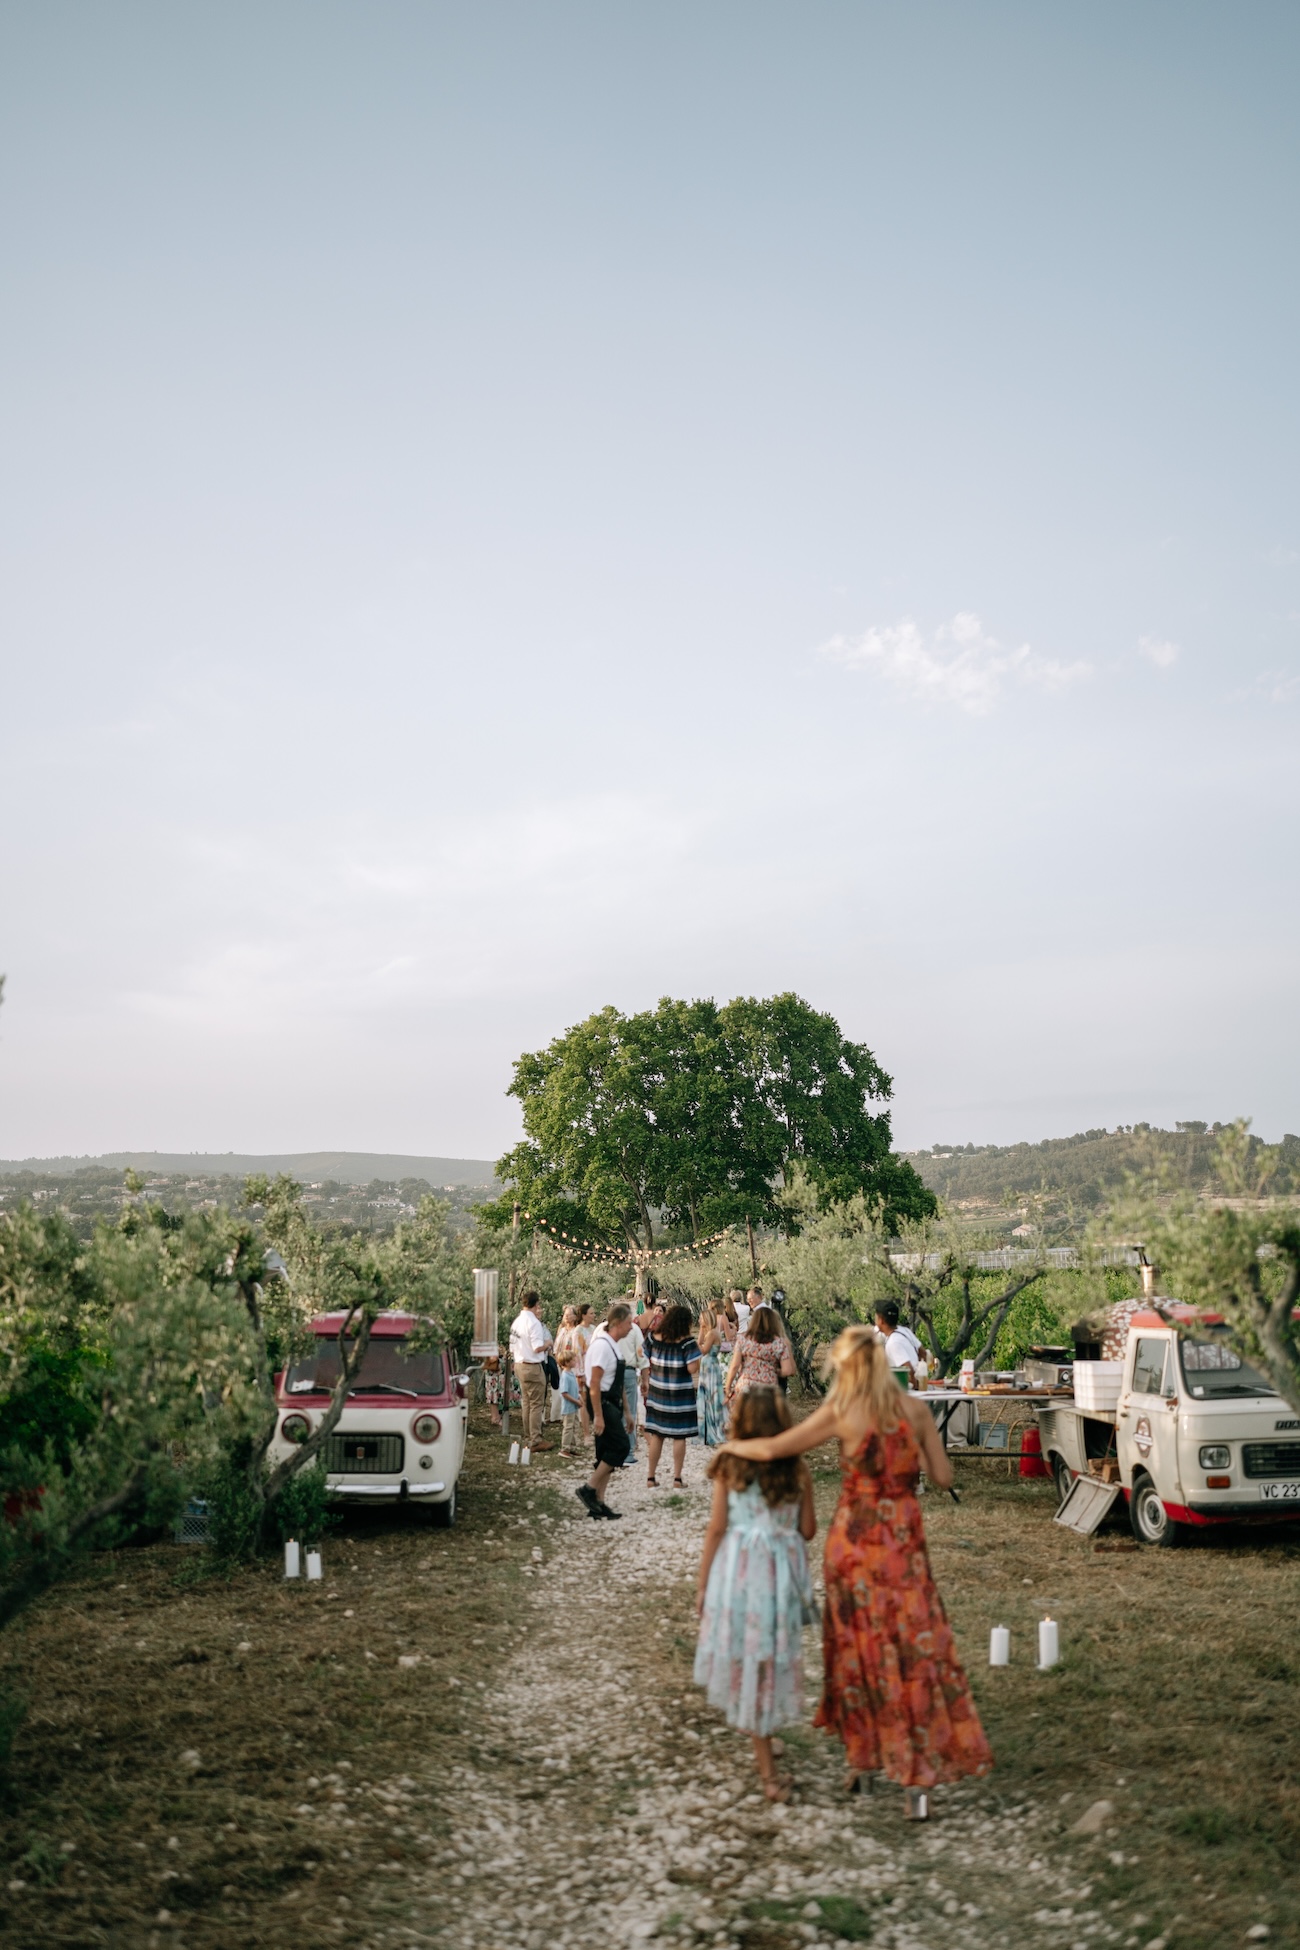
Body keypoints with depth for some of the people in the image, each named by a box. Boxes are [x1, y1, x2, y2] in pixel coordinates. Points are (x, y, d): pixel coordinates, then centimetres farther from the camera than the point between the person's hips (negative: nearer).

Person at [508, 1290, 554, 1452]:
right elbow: (538, 1347, -22)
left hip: (519, 1365, 8)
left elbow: (512, 1348, 14)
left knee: (527, 1403, 16)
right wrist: (547, 1343, -4)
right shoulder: (534, 1322, -17)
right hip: (533, 1366, -8)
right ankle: (535, 1441, -2)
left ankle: (528, 1439, 21)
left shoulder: (516, 1322, 9)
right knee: (537, 1404, -2)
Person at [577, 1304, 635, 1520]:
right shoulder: (602, 1346, -18)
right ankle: (588, 1488, -5)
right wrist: (598, 1416, -23)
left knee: (608, 1453, 10)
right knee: (620, 1446, -12)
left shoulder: (613, 1346, 12)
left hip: (611, 1403, 10)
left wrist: (625, 1411, 22)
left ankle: (598, 1502, 15)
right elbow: (594, 1384, -21)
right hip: (602, 1403, -10)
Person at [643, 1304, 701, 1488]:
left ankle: (651, 1477, 18)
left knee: (656, 1435, 12)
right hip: (680, 1395, -4)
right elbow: (693, 1369, -20)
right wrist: (697, 1354, -3)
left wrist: (648, 1382, 14)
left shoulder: (653, 1339, -3)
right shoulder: (686, 1343, -15)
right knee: (679, 1437, 6)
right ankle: (677, 1478, 8)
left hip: (657, 1392, 4)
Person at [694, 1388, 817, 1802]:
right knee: (777, 1658, 16)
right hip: (783, 1570, 1)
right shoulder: (798, 1470, -3)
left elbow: (716, 1528, -5)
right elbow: (808, 1530, 2)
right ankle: (763, 1755, 29)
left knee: (747, 1660, 10)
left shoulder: (729, 1466, -7)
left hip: (738, 1569, -1)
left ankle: (768, 1769, 11)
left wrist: (702, 1583, 3)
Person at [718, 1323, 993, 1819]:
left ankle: (859, 1759, 28)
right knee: (914, 1650, 4)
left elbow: (773, 1449, -7)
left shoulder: (840, 1413, -9)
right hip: (904, 1542, 1)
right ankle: (917, 1775, 1)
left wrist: (733, 1445, 11)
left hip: (854, 1540, -1)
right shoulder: (915, 1408, -2)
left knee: (859, 1649, 15)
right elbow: (943, 1477, 2)